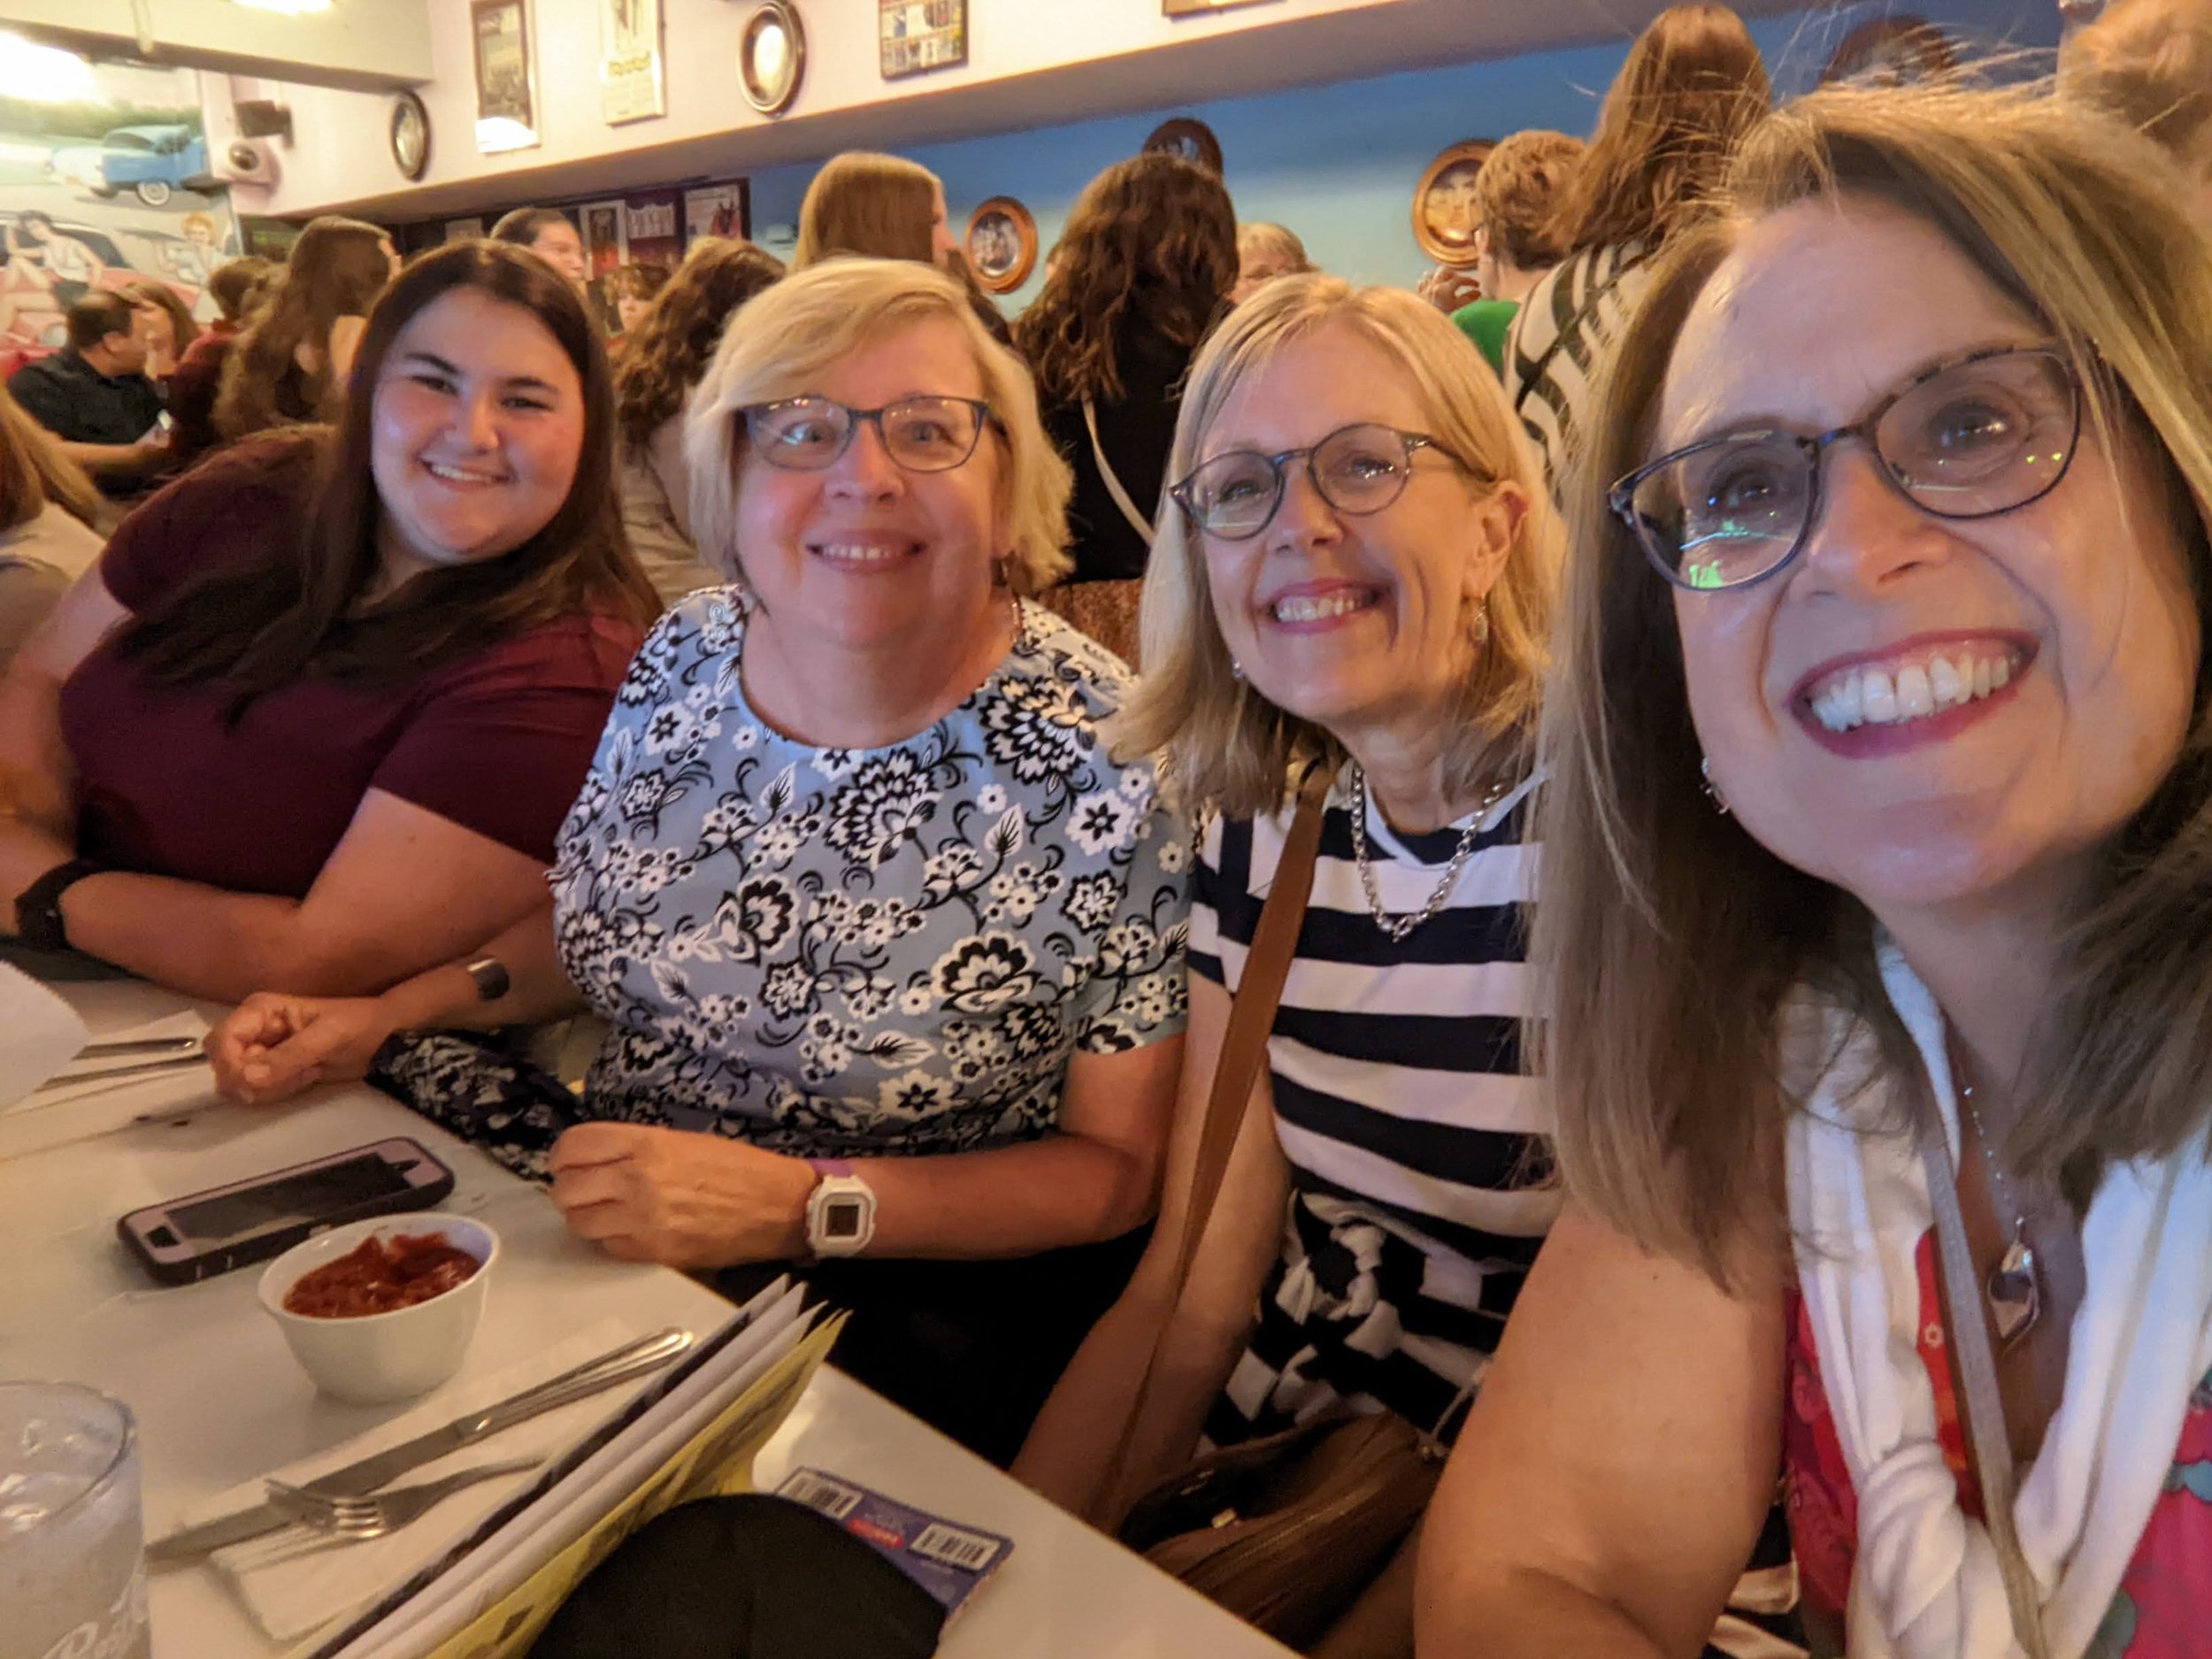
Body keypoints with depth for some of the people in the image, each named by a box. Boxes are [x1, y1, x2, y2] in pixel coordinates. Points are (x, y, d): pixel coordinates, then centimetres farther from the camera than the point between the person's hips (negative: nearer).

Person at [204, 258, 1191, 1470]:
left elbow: (1122, 1169, -12)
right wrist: (383, 1015, 2)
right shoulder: (686, 655, -2)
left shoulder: (1104, 762, -19)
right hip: (608, 1221, 6)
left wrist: (806, 1207, -22)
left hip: (910, 1291, -5)